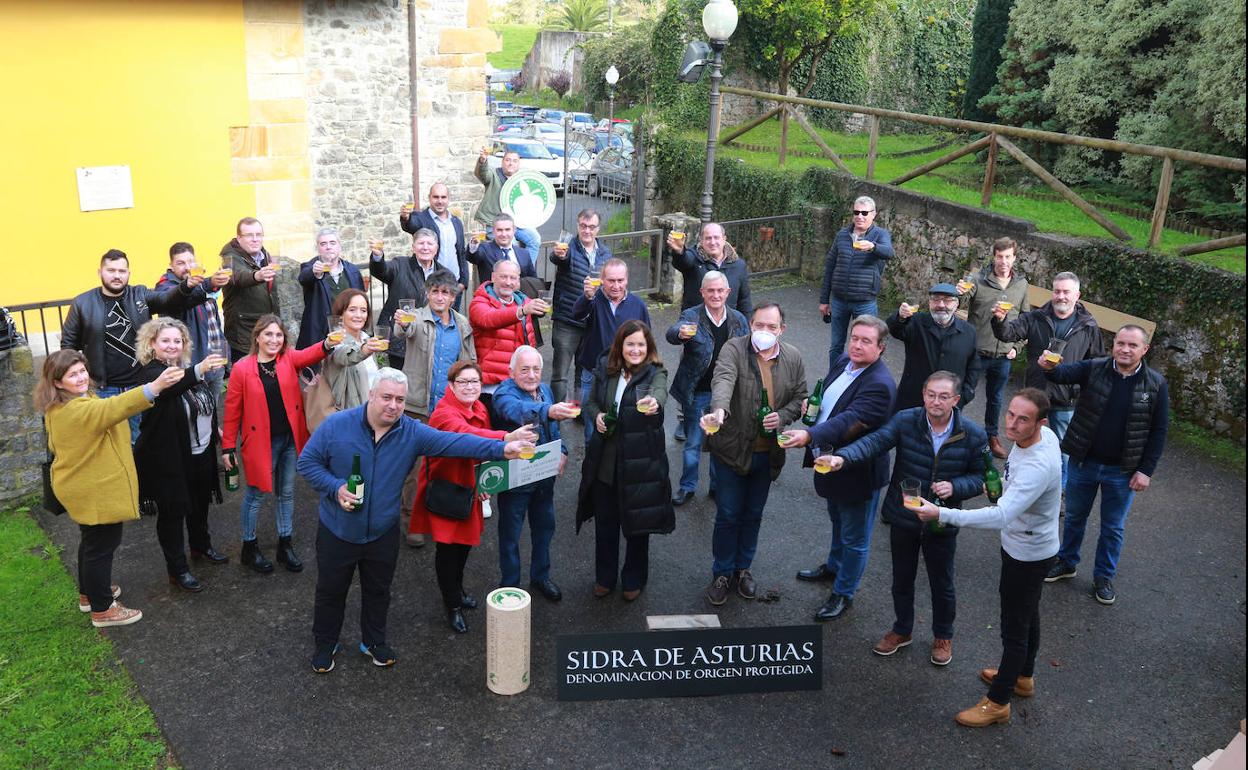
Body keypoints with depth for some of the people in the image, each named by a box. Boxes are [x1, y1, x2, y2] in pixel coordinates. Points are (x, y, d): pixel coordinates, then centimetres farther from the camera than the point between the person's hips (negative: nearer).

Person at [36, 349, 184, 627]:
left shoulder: (60, 408, 6)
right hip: (95, 493, -11)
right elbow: (114, 408, -46)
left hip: (87, 488, 11)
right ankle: (102, 609, 14)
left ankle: (89, 592, 43)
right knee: (101, 545, 2)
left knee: (92, 541, 26)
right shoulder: (76, 410, -29)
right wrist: (155, 387, -58)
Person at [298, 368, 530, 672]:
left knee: (378, 592, 19)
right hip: (337, 531, -2)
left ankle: (373, 641, 42)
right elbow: (307, 462, -7)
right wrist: (335, 488, -23)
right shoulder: (337, 425, -16)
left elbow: (454, 442, -21)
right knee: (331, 591, 15)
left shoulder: (412, 433, -12)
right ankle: (324, 644, 38)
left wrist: (501, 449, -32)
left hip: (383, 534, 2)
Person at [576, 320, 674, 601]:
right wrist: (596, 416, -11)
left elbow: (659, 391, -32)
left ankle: (634, 580, 33)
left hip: (640, 462, -3)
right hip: (605, 460, 3)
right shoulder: (605, 370, 0)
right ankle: (605, 577, 36)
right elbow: (590, 401, 12)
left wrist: (653, 401, -56)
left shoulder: (655, 373, -9)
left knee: (638, 524, 11)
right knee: (605, 522, 16)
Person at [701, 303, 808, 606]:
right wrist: (719, 410, -53)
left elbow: (800, 398, 8)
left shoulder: (793, 358, 0)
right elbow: (723, 380, -32)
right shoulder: (734, 349, -14)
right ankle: (722, 573, 26)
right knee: (728, 516, 7)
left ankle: (743, 568, 38)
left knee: (753, 515, 19)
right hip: (733, 449, -4)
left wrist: (782, 416, -13)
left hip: (768, 453, 4)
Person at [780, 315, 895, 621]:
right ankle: (833, 567, 54)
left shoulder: (879, 385, -30)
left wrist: (810, 436, -49)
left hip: (858, 472, -9)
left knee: (854, 537, 11)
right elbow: (826, 397, 16)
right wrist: (812, 403, -4)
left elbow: (850, 421, -40)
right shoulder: (843, 361, -2)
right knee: (838, 522, 31)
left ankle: (844, 593, 29)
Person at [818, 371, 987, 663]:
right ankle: (902, 630, 45)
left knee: (942, 584, 18)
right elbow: (875, 441, -28)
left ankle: (943, 636, 43)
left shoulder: (974, 435, -13)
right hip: (903, 518, 1)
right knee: (902, 579, 20)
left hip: (942, 524, -1)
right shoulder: (905, 421, -15)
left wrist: (955, 487, -25)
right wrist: (842, 457, -46)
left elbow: (980, 477, -4)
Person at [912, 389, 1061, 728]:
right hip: (1020, 544, 10)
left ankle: (998, 701, 22)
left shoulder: (1037, 467, -39)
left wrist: (941, 514, -50)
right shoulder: (1044, 434, -9)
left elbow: (1001, 516, -47)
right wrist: (1001, 485, 11)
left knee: (1014, 627, 6)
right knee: (1027, 614, 27)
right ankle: (1023, 677, 48)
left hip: (1027, 555, -10)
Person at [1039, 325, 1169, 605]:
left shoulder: (1156, 384, -9)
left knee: (1113, 527, 14)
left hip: (1122, 471, -1)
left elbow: (1159, 430, -5)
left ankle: (1104, 577, 32)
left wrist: (1146, 471, -8)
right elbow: (1065, 373, -28)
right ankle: (1067, 563, 40)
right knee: (1074, 517, 19)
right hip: (1083, 463, 1)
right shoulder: (1093, 369, -9)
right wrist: (1049, 367, -52)